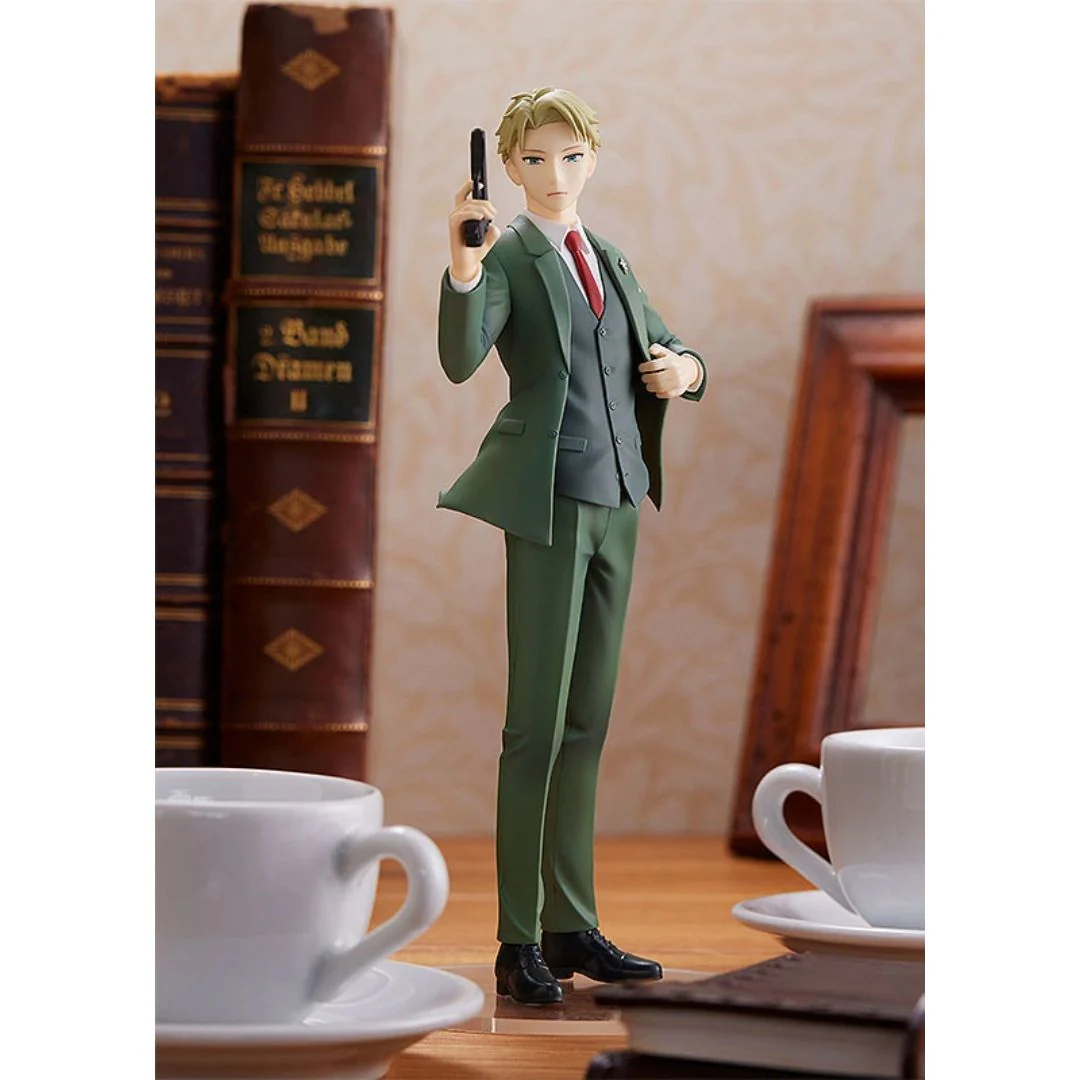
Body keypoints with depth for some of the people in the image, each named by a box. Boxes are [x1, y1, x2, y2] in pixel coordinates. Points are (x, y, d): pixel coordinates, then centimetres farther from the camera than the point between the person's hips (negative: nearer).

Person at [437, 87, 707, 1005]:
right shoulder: (506, 258, -4)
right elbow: (461, 360, -21)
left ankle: (572, 926, 16)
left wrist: (685, 369, 4)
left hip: (618, 502, 7)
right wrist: (463, 267, -38)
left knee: (587, 722, 10)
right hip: (548, 504, -7)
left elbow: (668, 349, 27)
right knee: (537, 723, -8)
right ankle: (518, 943, -5)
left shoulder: (611, 261, 16)